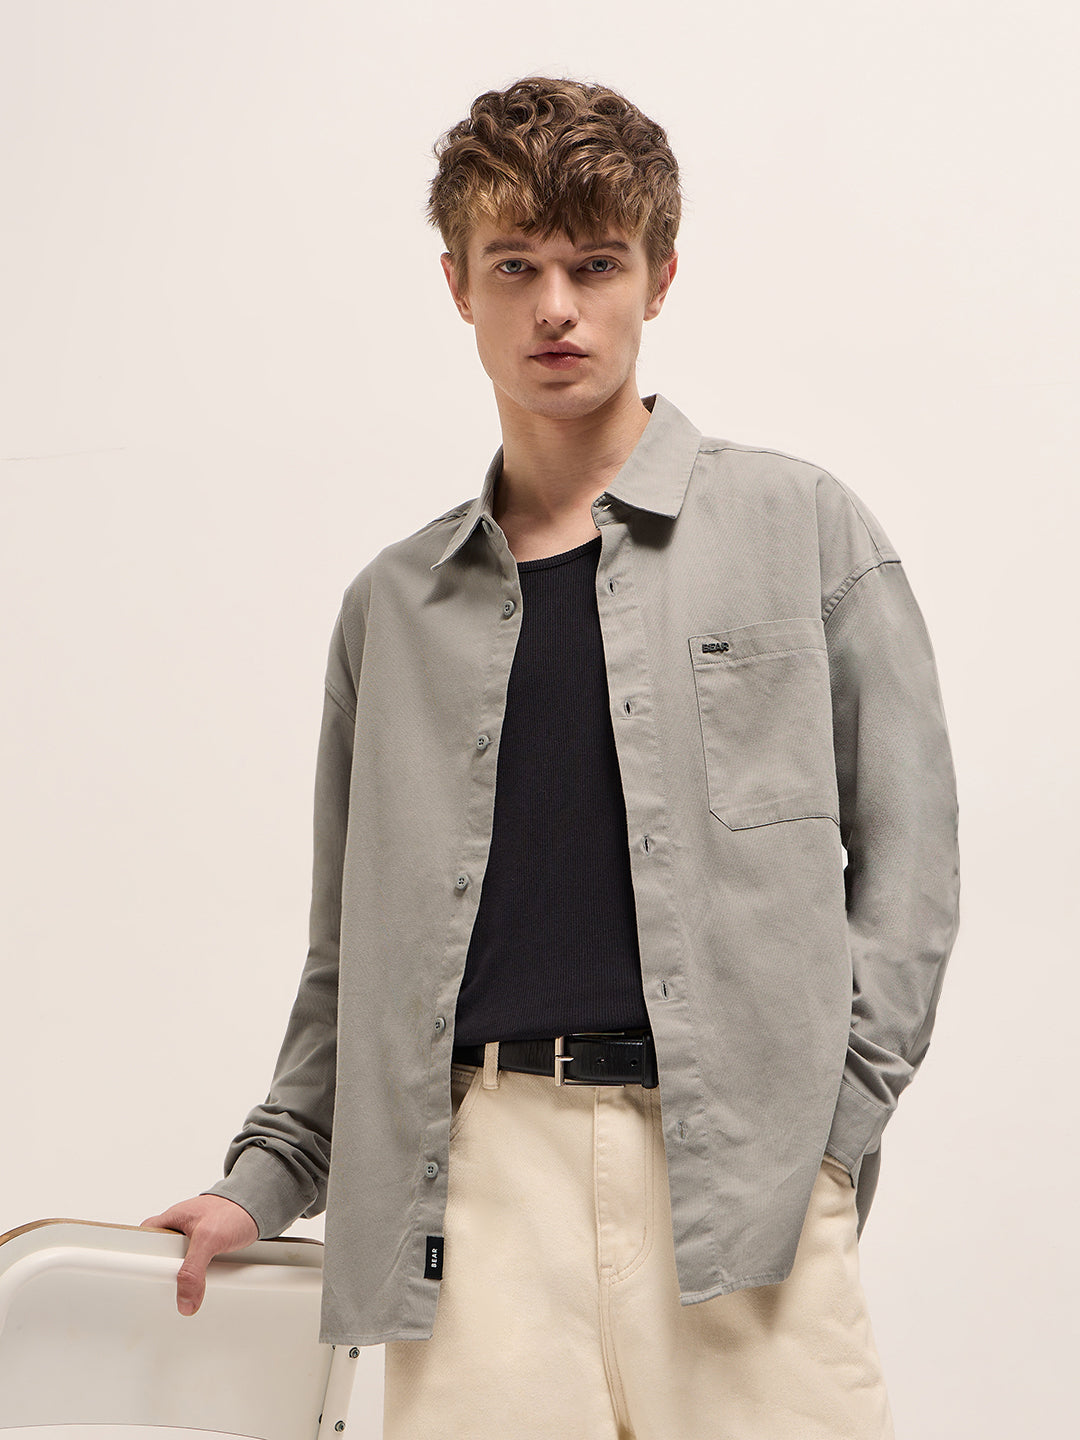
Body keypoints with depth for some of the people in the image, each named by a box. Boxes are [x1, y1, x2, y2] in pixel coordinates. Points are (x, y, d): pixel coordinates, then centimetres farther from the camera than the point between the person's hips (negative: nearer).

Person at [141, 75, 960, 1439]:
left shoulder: (802, 529, 8)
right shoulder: (393, 604, 15)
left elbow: (905, 853, 5)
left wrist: (822, 1122, -3)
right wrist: (264, 1179, 16)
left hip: (738, 1168, -1)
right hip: (479, 1166, 2)